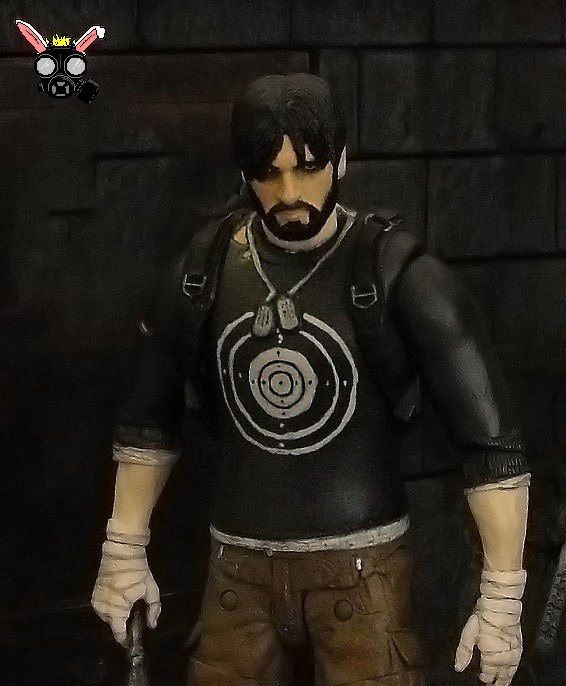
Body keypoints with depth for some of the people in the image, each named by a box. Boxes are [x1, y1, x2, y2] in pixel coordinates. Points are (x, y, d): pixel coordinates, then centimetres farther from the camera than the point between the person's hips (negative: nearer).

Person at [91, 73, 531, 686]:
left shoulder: (397, 273, -13)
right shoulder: (208, 269, 0)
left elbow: (489, 436, -13)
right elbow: (150, 419, 13)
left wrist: (503, 596, -16)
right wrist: (124, 552, 9)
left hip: (361, 566, -3)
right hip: (240, 567, 4)